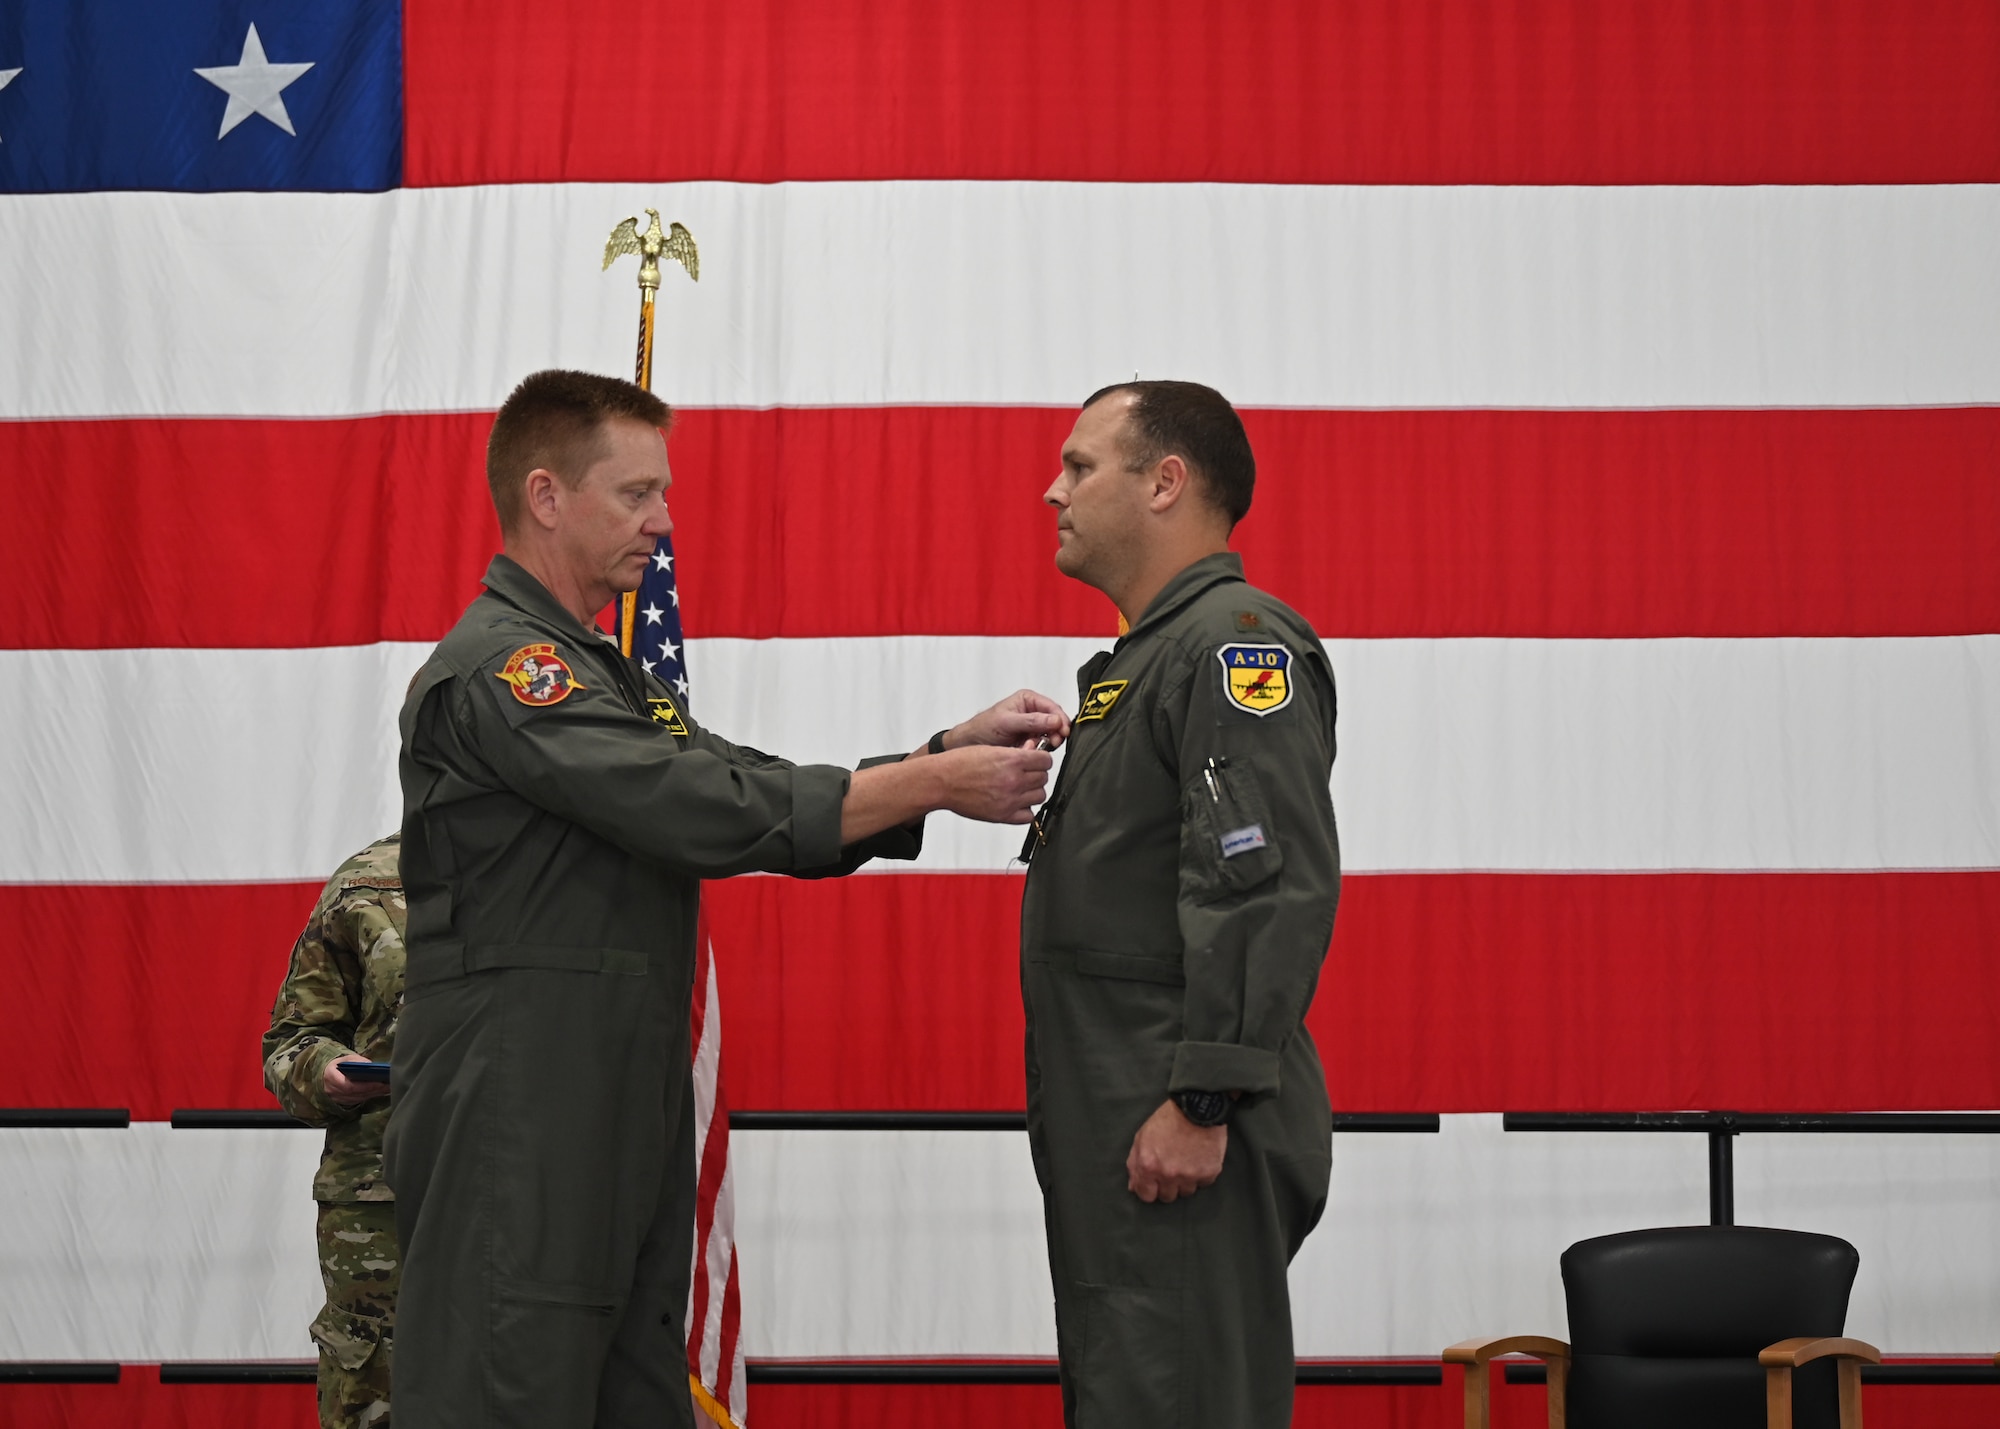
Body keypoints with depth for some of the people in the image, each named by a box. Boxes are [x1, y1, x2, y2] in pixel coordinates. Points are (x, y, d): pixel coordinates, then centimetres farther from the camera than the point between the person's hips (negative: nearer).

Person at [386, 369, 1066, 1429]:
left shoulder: (591, 671, 23)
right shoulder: (499, 667, -11)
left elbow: (763, 801, 15)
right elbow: (710, 812, -20)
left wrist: (958, 750, 2)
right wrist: (937, 783, -14)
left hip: (620, 1126, 10)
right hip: (517, 1131, -10)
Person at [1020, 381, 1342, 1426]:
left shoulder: (1237, 641, -12)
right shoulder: (1146, 660, 23)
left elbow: (1272, 888, -22)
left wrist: (1202, 1102, -26)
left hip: (1182, 1146, -11)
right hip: (1115, 1139, 11)